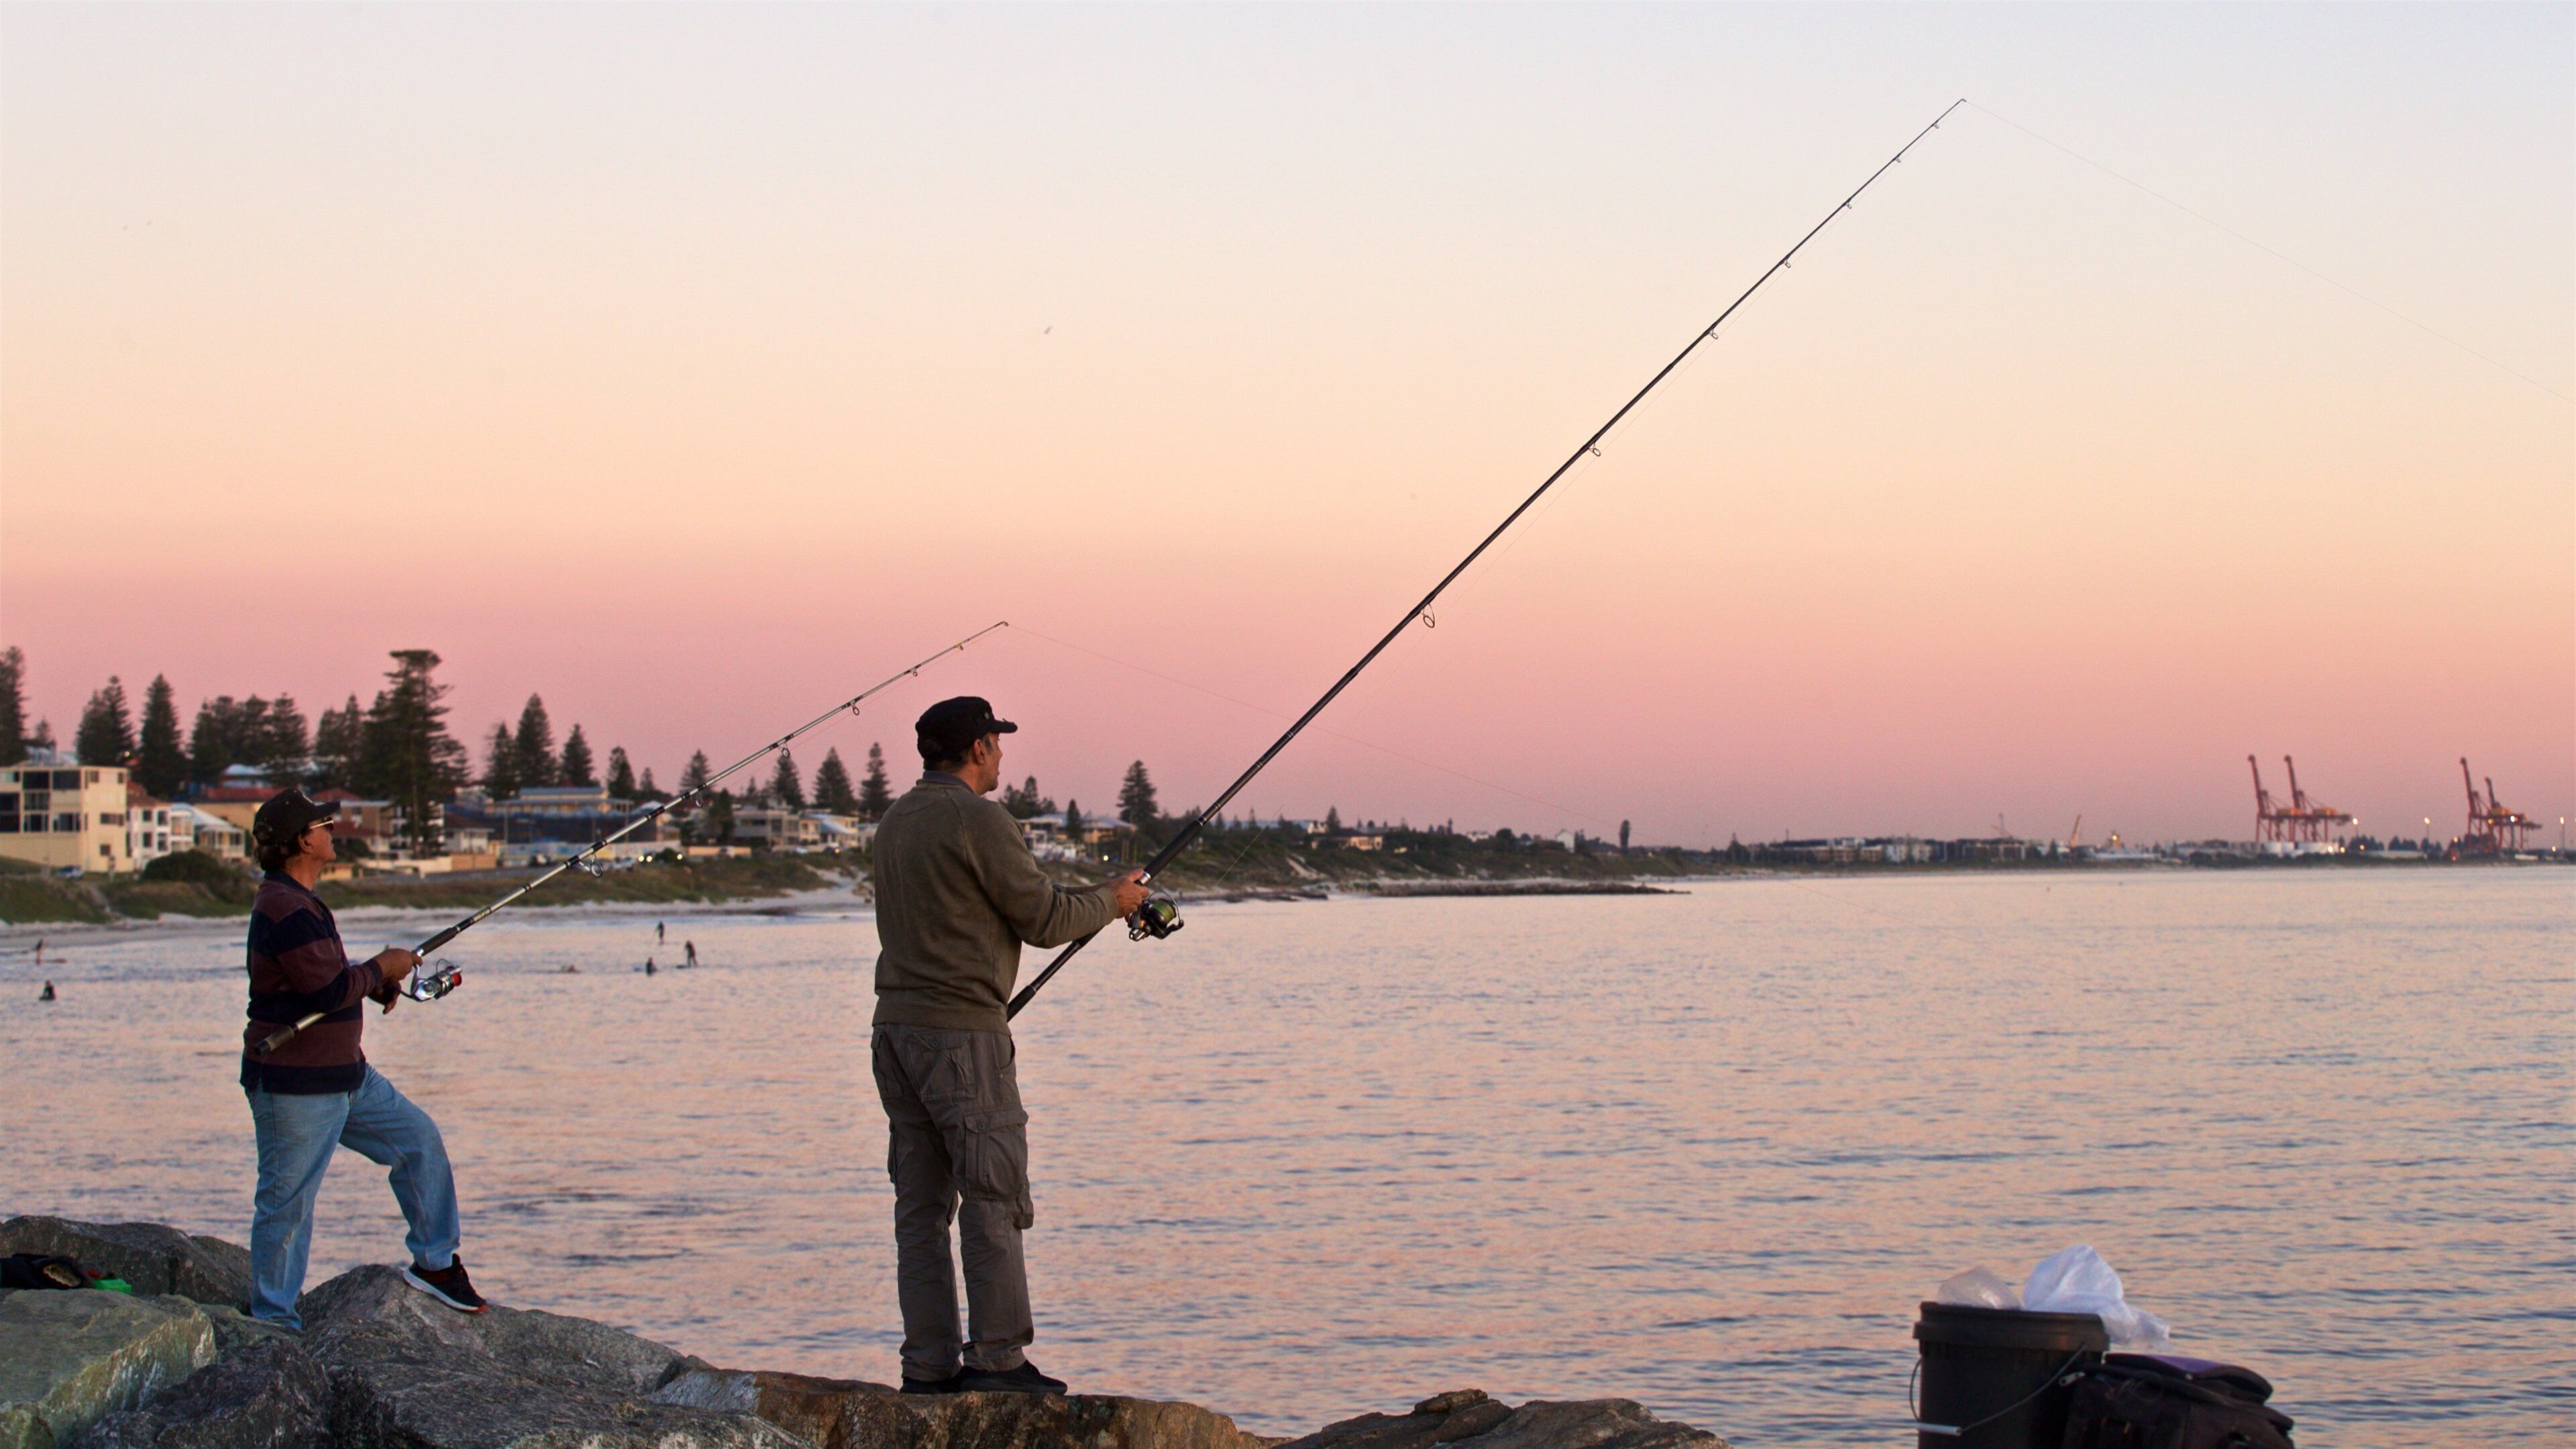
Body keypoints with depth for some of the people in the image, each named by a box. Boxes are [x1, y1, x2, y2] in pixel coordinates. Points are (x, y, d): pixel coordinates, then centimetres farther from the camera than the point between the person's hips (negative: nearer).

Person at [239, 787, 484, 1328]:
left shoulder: (296, 902, 13)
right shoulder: (285, 910, -21)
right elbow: (329, 990, -25)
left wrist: (373, 981, 11)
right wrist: (381, 968, -8)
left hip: (343, 1074, 11)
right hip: (294, 1085, -11)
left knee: (417, 1137, 12)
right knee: (286, 1202, -2)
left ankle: (434, 1263, 20)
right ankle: (272, 1321, 7)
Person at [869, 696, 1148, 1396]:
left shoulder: (896, 822, 15)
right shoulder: (976, 819, -11)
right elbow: (1044, 921, -8)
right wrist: (1111, 901, 10)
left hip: (896, 1028, 8)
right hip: (961, 1031, -8)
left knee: (921, 1206, 8)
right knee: (993, 1198, -4)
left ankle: (928, 1366, 9)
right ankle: (996, 1359, -4)